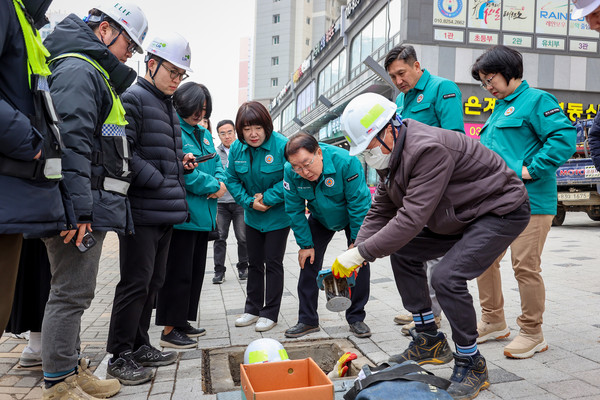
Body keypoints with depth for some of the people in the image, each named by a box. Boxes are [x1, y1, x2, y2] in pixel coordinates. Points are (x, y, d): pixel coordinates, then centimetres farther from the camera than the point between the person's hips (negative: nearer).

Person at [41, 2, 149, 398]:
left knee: (74, 292, 16)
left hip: (91, 206, 11)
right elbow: (72, 142, -21)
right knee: (71, 293, -3)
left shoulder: (95, 74, 24)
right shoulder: (78, 71, -9)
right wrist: (80, 209, -25)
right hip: (82, 208, -11)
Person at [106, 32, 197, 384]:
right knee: (136, 283, -2)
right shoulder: (134, 98, -8)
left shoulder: (168, 106, 20)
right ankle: (119, 357, 12)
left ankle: (140, 346, 28)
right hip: (142, 211, -9)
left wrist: (181, 161, 10)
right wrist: (156, 180, -17)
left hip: (166, 211, 9)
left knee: (153, 282, 15)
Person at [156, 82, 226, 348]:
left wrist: (220, 182, -5)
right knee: (178, 272, -3)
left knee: (196, 270, 15)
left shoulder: (204, 134, 19)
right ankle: (170, 329, 10)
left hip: (202, 214, 9)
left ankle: (183, 321, 29)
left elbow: (217, 165, 17)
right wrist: (212, 185, -13)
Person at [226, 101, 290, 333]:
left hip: (278, 216, -5)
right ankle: (252, 309, 29)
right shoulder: (237, 148, -5)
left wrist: (268, 198, -22)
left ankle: (270, 313, 16)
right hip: (253, 216, 5)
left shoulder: (281, 145, -21)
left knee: (273, 263, 2)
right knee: (254, 262, 15)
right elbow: (232, 180, 1)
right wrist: (249, 201, -13)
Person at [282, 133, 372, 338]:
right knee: (308, 262, -3)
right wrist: (305, 244, -13)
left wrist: (357, 241, -24)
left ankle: (356, 318, 9)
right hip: (320, 219, 3)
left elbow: (359, 204, -29)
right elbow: (295, 210, -14)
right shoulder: (290, 171, -26)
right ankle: (307, 320, 10)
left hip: (352, 217, -2)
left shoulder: (345, 161, -37)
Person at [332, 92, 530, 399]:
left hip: (502, 211, -10)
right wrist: (355, 254, -11)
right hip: (461, 218, 10)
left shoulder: (429, 149, -31)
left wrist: (360, 253, -32)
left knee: (447, 277, -25)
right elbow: (379, 213, 2)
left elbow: (412, 218, -36)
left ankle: (471, 365, -1)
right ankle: (429, 342, 16)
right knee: (403, 253, 4)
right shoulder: (391, 156, 0)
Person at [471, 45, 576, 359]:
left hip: (529, 202, -9)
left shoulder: (536, 100, -5)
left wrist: (531, 170, -19)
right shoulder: (499, 109, 20)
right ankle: (493, 322, 26)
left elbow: (564, 137, -17)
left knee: (525, 266, -3)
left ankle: (532, 334, 13)